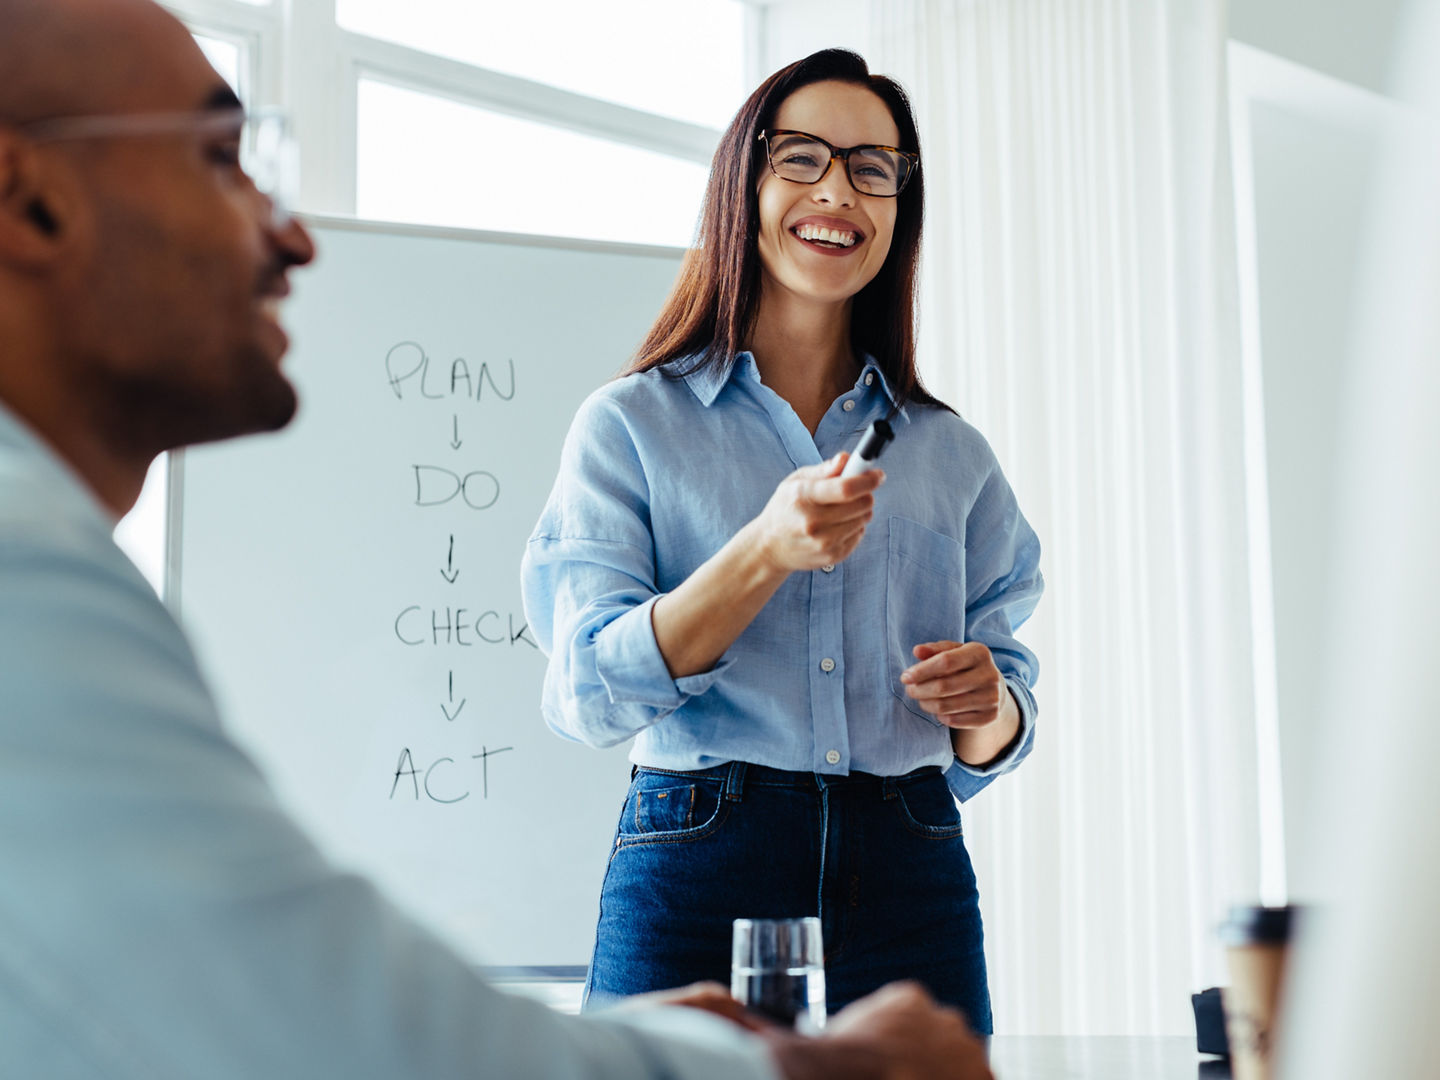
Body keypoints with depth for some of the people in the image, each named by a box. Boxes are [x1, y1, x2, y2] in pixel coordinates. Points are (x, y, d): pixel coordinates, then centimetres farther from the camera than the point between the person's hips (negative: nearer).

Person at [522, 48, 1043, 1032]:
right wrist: (765, 553, -20)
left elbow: (993, 737, 15)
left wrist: (987, 704, -8)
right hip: (698, 874, -2)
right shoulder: (631, 425, 4)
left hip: (912, 878, 3)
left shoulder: (952, 454, 13)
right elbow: (590, 692, -8)